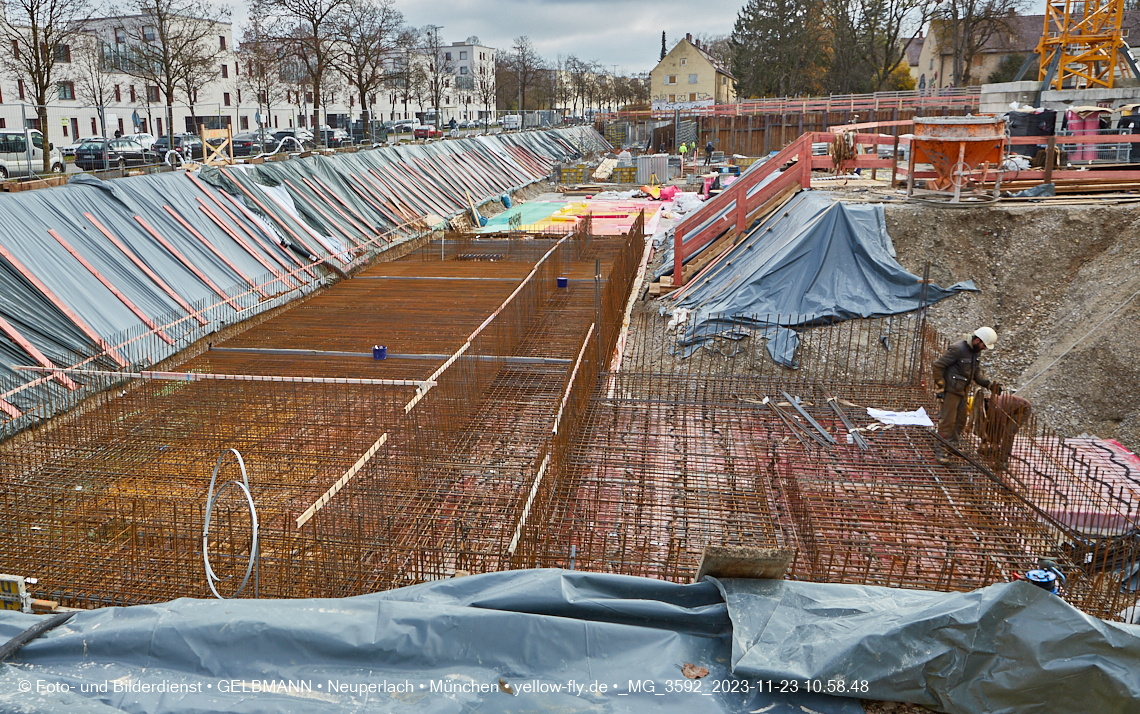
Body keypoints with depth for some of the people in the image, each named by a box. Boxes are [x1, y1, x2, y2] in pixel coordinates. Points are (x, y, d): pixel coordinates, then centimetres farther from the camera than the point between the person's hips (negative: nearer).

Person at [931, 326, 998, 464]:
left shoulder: (976, 352, 8)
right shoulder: (958, 349, -20)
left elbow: (977, 374, 14)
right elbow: (938, 365, -19)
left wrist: (989, 384, -1)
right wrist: (940, 386, -18)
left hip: (963, 391, 9)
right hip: (951, 391, -9)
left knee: (961, 421, 15)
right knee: (948, 420, -8)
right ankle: (940, 450, 0)